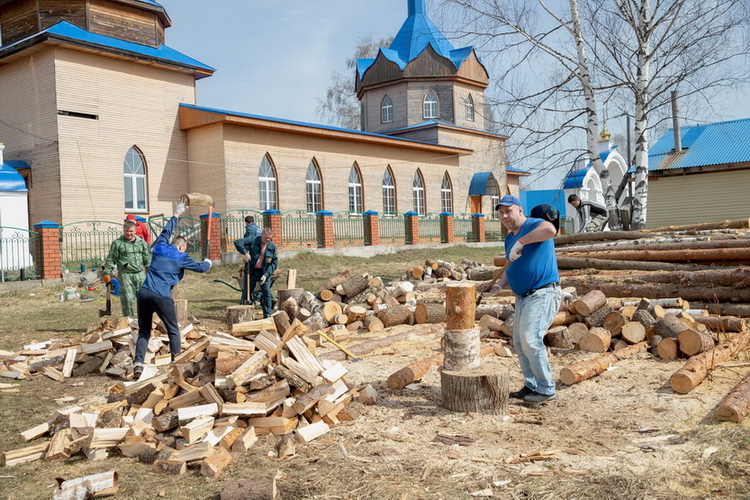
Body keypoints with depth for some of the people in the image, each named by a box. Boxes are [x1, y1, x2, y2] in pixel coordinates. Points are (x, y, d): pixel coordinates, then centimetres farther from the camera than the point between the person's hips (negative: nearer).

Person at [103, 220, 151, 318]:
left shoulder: (141, 242, 12)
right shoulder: (117, 243, 1)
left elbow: (147, 258, 16)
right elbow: (111, 259, 3)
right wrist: (107, 273, 0)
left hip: (140, 274, 3)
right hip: (125, 275, -3)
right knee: (127, 298, -4)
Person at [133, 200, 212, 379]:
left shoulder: (159, 248, 17)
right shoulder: (180, 257, 5)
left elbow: (165, 232, 36)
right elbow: (200, 267, 14)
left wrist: (175, 215, 49)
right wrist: (208, 263, 37)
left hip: (144, 292, 5)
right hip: (161, 296, -5)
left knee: (144, 331, 11)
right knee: (173, 331, 11)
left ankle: (138, 364, -3)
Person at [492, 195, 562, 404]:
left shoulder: (533, 226, -11)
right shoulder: (509, 238, 17)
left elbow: (550, 230, -36)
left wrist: (520, 242, -31)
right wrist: (500, 284, 8)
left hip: (543, 294, -10)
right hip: (523, 296, 10)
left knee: (531, 340, -16)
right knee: (519, 341, 13)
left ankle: (546, 389, -5)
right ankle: (531, 385, 24)